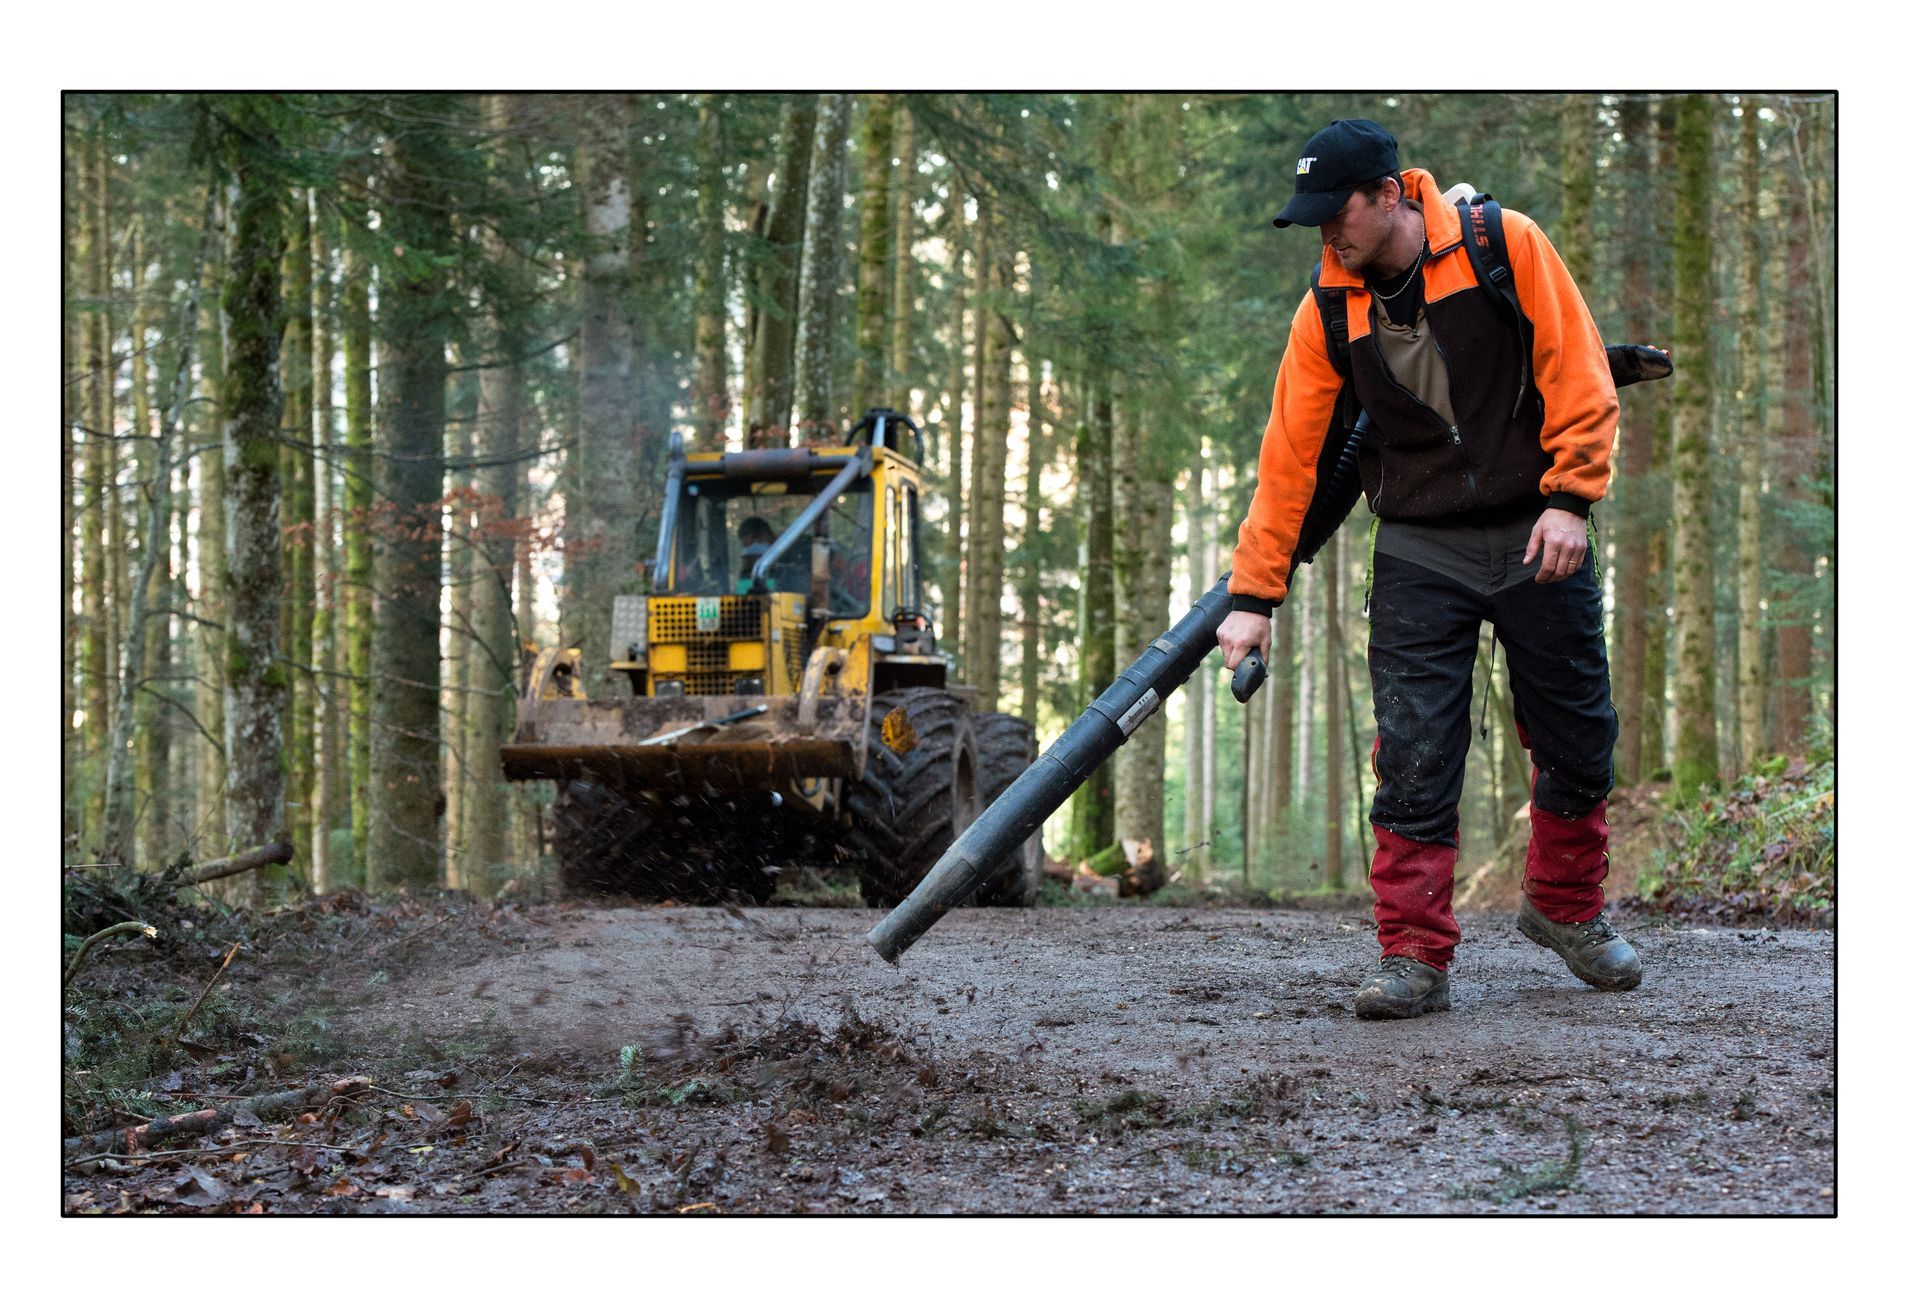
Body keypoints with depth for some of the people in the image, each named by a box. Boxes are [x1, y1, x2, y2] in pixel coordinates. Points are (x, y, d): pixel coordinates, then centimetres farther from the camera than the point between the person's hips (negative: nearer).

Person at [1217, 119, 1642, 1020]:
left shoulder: (1506, 246, -9)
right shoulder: (1328, 312, -2)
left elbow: (1576, 371, -7)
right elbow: (1289, 455, 0)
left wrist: (1569, 497, -15)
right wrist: (1255, 594, -1)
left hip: (1535, 538, -1)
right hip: (1418, 551, 1)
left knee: (1578, 744, 8)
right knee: (1414, 760, -8)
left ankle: (1566, 910, 31)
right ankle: (1414, 959, -1)